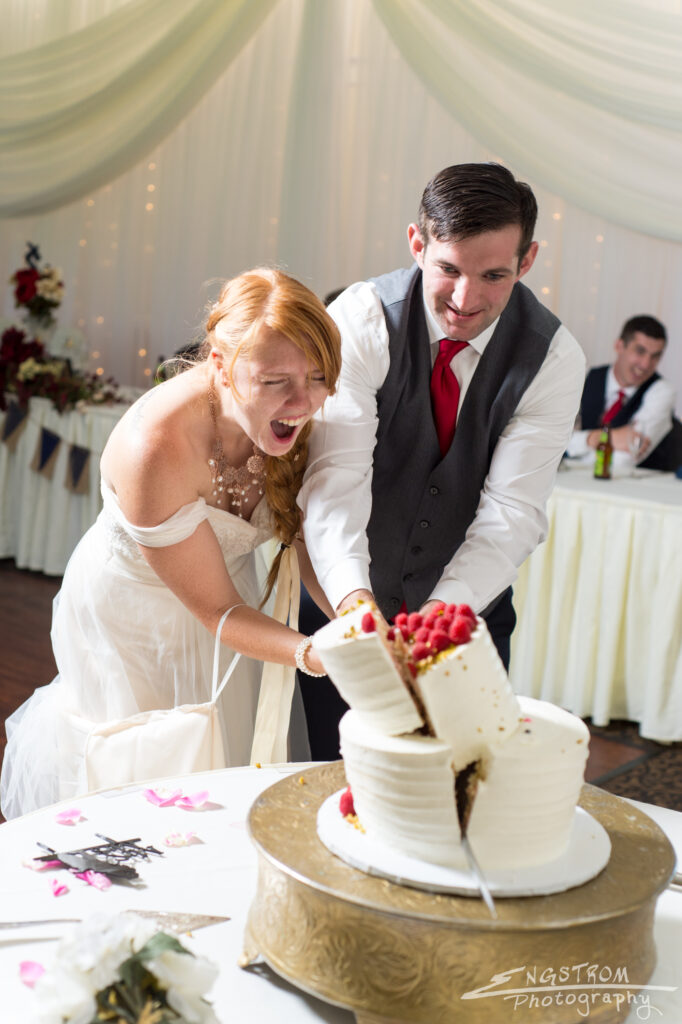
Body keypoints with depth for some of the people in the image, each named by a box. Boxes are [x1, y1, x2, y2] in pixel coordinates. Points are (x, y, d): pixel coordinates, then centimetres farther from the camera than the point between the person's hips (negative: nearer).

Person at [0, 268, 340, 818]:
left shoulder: (292, 417, -24)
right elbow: (217, 611, -31)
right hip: (133, 618, -5)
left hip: (231, 587, 5)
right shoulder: (156, 447, -40)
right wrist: (313, 653, -47)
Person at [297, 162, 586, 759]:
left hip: (468, 605, 1)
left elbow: (511, 512, -19)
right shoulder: (363, 319, -19)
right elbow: (338, 473, -28)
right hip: (346, 602, -1)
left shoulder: (554, 359, -14)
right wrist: (353, 595, -44)